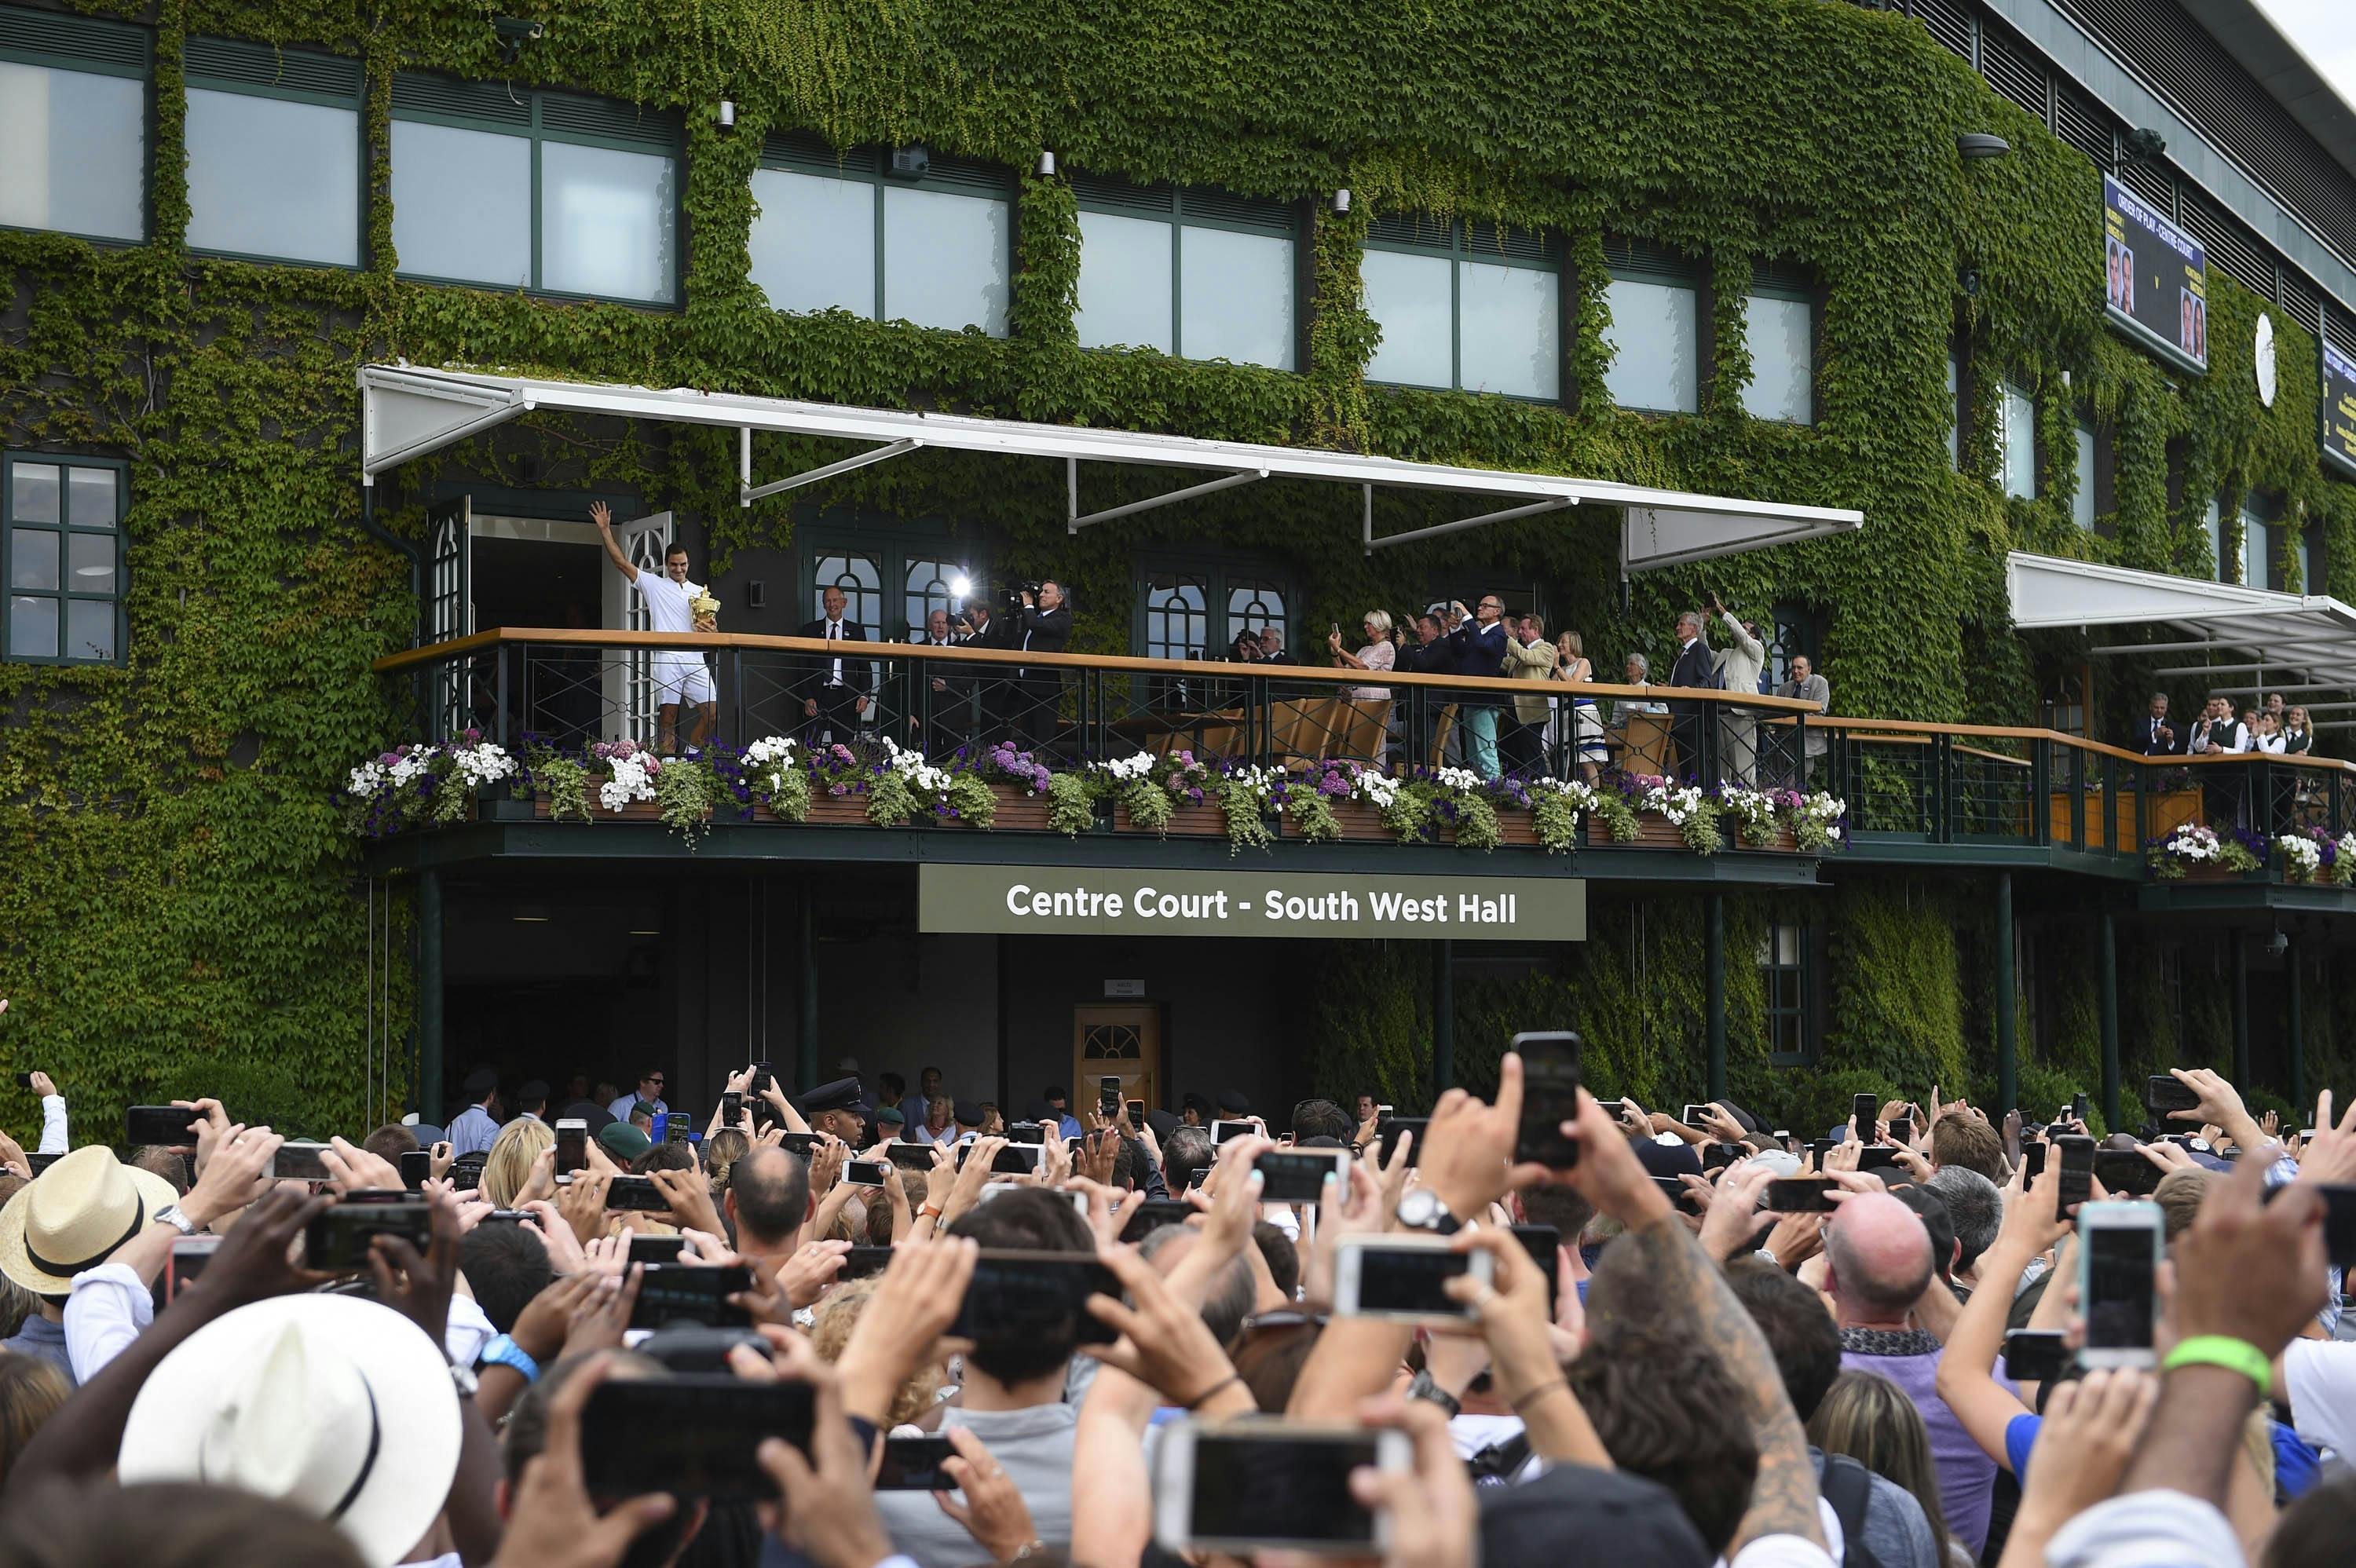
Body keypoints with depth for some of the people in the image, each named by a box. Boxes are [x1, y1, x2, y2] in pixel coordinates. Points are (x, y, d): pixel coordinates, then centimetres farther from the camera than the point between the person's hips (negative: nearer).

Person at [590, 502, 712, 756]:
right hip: (667, 658, -4)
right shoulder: (653, 584, 12)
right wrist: (605, 530, 4)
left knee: (711, 713, -5)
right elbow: (621, 563, 8)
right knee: (667, 718, -7)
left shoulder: (699, 591, 22)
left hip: (694, 660, 4)